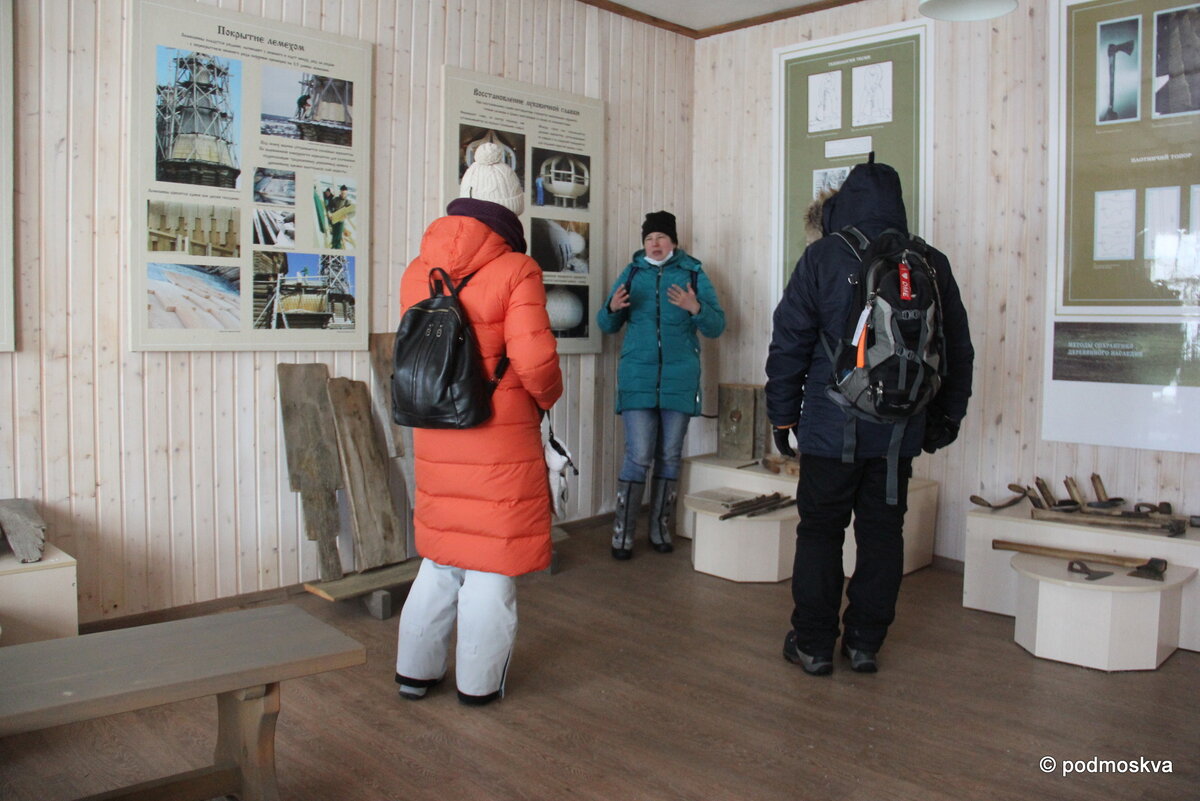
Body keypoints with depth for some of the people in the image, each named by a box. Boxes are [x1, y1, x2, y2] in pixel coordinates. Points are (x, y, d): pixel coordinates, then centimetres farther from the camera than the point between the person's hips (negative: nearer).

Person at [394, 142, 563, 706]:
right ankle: (479, 680, 22)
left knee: (441, 557, 20)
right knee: (491, 560, 9)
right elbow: (534, 362, -18)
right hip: (501, 439, -5)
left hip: (435, 437, 5)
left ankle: (415, 670, 31)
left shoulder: (417, 272, 4)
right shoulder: (515, 271, -12)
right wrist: (547, 396, 2)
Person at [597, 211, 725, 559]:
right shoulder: (632, 273, 9)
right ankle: (622, 531, 3)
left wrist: (695, 308, -18)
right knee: (638, 456, -7)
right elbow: (606, 325, 11)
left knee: (669, 456, 8)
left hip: (679, 378, 1)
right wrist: (612, 308, -11)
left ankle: (660, 527, 20)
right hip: (638, 377, -1)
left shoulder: (694, 274, 6)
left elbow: (717, 327, 1)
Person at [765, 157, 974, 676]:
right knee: (882, 533, 11)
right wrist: (946, 417, 22)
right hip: (900, 432, 3)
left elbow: (789, 342, -5)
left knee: (820, 531, 7)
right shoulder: (931, 264, 5)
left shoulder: (822, 258, -5)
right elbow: (958, 349, 12)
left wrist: (783, 414, 4)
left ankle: (814, 644, 14)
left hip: (832, 428, -3)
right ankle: (865, 643, 20)